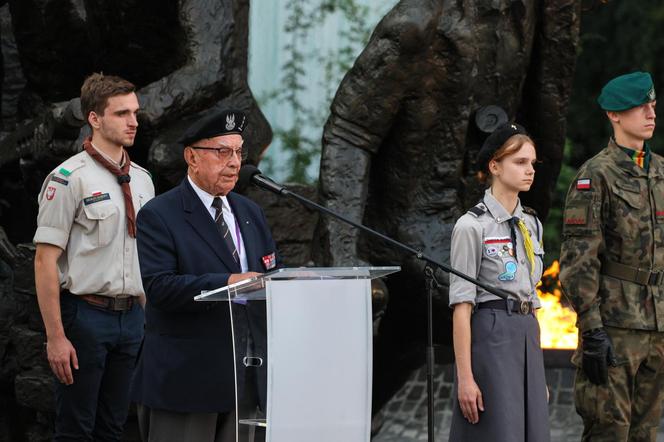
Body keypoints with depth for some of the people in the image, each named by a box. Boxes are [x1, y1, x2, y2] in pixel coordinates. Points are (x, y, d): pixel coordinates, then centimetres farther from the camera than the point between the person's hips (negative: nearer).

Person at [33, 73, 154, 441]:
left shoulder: (142, 180, 11)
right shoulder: (69, 179, -11)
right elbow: (45, 261, -13)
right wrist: (55, 337, -17)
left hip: (131, 315, 6)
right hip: (86, 314, -6)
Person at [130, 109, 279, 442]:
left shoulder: (250, 213, 16)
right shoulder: (159, 216, -7)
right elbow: (159, 286, -19)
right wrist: (227, 283, -27)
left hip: (244, 377, 6)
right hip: (183, 379, -6)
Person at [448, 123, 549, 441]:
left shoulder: (531, 224, 13)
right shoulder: (472, 227, -8)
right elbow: (461, 306, -11)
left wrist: (540, 373, 16)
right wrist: (464, 377, -16)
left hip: (528, 337, 7)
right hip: (491, 336, -7)